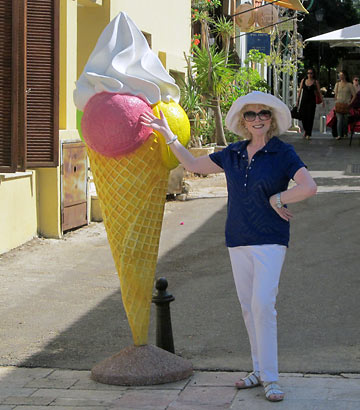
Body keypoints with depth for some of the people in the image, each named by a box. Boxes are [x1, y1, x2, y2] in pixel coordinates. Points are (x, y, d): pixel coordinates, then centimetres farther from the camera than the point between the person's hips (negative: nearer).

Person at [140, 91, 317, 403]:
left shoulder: (282, 153, -7)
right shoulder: (233, 154, 9)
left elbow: (309, 187, -18)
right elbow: (193, 164, 20)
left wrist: (276, 200, -11)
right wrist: (168, 135, 16)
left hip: (270, 240, -6)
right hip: (238, 242, 6)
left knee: (263, 305, -15)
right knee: (248, 307, 9)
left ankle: (271, 379, -10)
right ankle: (260, 371, 19)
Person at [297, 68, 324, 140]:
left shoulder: (315, 82, 2)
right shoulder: (303, 80, 7)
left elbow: (319, 92, 4)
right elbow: (300, 91, 10)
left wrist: (322, 101, 0)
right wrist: (297, 101, 7)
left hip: (311, 101, -2)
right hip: (304, 100, 2)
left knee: (310, 117, -6)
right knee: (303, 116, 1)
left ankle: (308, 134, -1)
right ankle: (305, 129, 28)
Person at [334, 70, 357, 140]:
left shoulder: (349, 85, 1)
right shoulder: (337, 84, 12)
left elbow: (354, 95, 0)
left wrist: (350, 103, -7)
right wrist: (336, 102, 11)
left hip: (346, 105, -2)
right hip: (339, 105, 2)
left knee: (345, 120, 2)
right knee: (339, 120, -11)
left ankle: (345, 133, 17)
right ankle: (339, 135, -19)